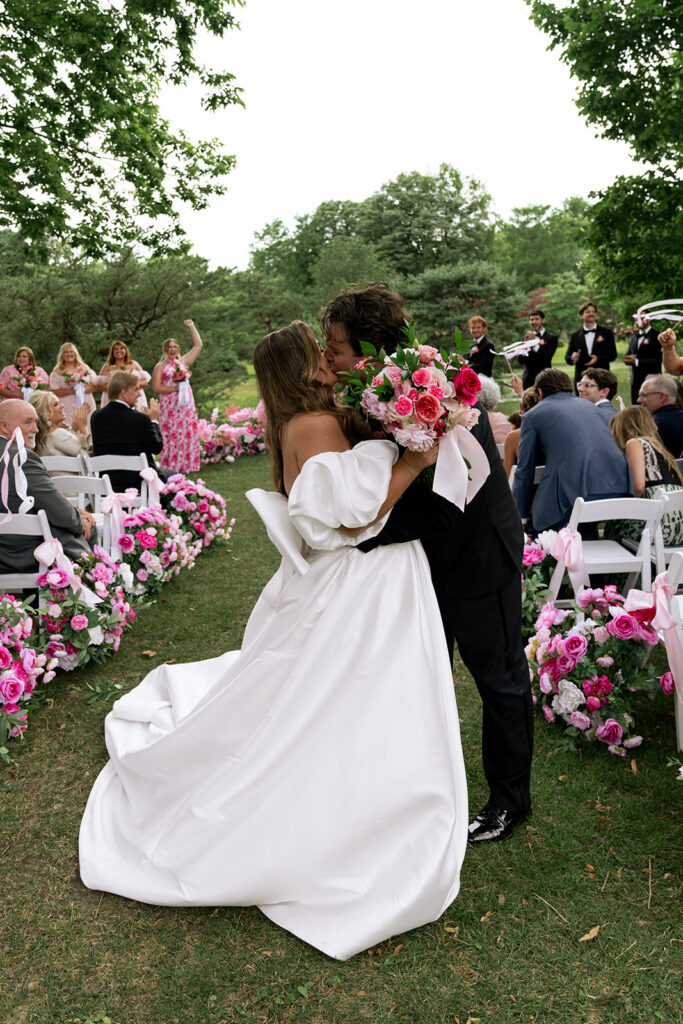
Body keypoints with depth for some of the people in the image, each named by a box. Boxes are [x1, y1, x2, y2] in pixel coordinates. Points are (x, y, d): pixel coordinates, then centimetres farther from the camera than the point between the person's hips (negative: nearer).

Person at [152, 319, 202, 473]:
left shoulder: (183, 362, 14)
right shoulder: (160, 366, 5)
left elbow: (198, 345, 13)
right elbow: (156, 387, -4)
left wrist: (191, 326, 13)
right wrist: (175, 388, -12)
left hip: (185, 403, 3)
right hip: (169, 405, -3)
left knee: (187, 432, 2)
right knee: (171, 434, -4)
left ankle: (186, 464, 7)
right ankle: (171, 466, -1)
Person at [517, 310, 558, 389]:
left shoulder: (552, 338, 3)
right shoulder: (526, 337, 14)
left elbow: (547, 358, -11)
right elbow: (520, 360, 5)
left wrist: (535, 342, -15)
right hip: (528, 380, 3)